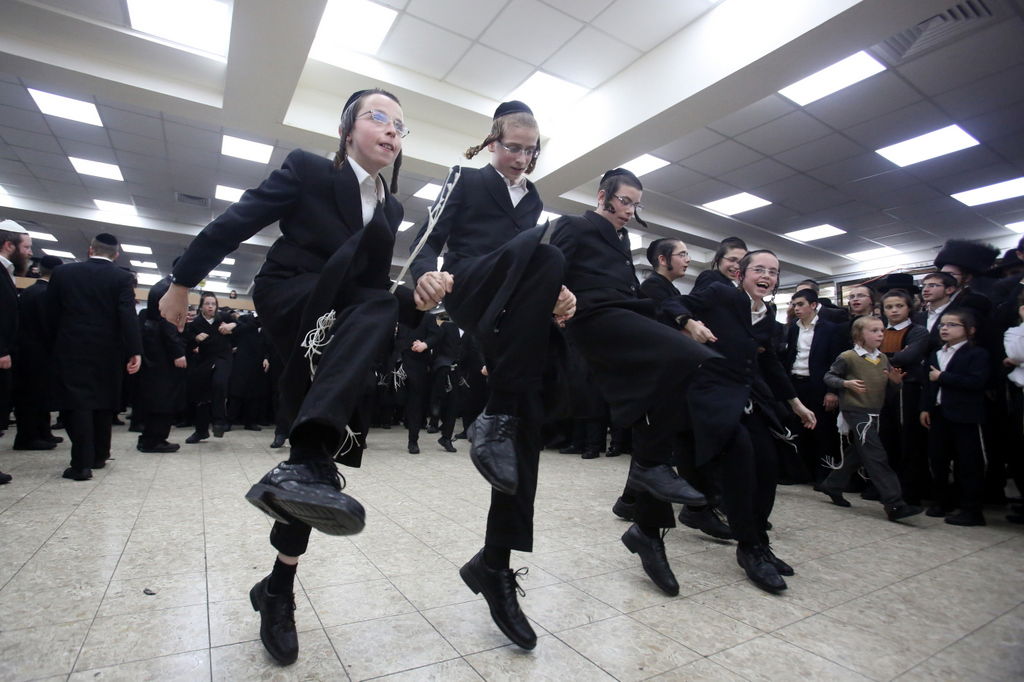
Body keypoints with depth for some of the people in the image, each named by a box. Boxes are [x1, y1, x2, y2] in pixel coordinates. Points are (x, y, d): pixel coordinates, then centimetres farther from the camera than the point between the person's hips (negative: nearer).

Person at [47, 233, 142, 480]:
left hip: (72, 349, 0)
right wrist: (135, 351, -18)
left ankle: (81, 463, -6)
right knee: (103, 402, 12)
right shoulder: (123, 278, -5)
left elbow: (51, 314, 5)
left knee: (78, 403, 0)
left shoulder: (63, 272, 2)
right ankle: (98, 456, 22)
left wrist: (59, 342, 17)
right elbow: (128, 316, -15)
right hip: (107, 351, 0)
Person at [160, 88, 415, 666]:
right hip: (288, 305, -5)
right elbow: (237, 222, -3)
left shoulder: (392, 207, 12)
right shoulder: (307, 170, -2)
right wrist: (183, 281, -2)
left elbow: (381, 291, 11)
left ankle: (279, 591, 19)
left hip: (335, 335, 6)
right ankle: (311, 461, -46)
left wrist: (414, 300, -8)